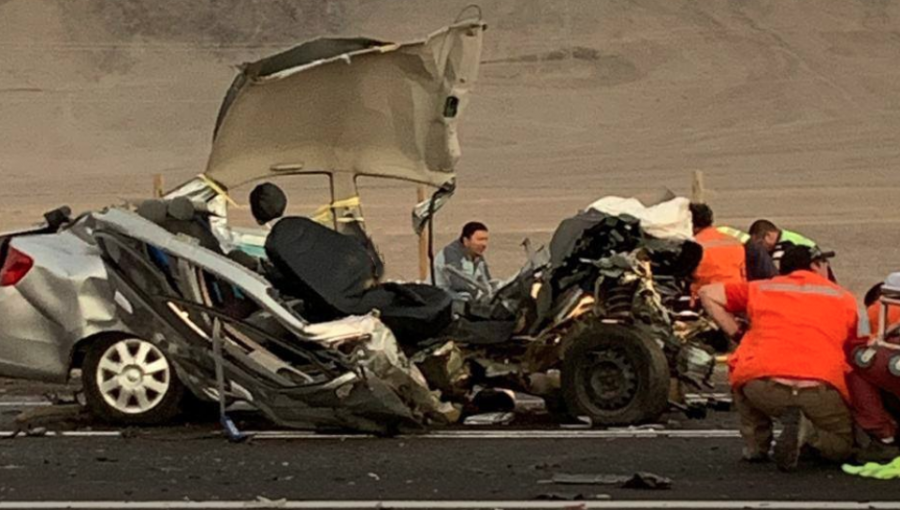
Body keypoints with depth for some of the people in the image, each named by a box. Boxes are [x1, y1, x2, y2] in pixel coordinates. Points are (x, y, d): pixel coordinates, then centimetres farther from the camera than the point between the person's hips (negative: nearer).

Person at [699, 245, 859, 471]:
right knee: (843, 445, 25)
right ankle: (808, 432, -7)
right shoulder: (844, 298, 20)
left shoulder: (760, 289, 21)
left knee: (740, 366, 35)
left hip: (763, 388, 1)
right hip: (820, 392, -1)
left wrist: (737, 334, 24)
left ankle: (755, 443, 18)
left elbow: (707, 294, 24)